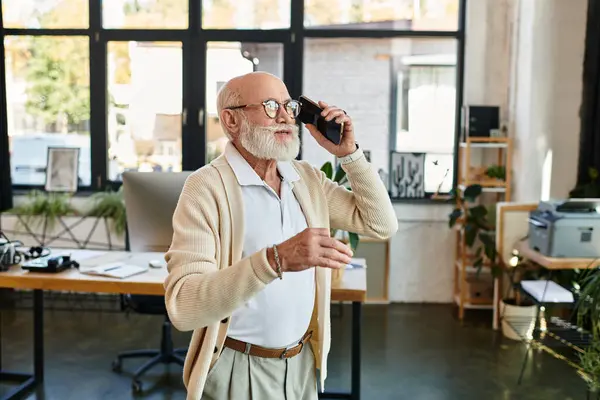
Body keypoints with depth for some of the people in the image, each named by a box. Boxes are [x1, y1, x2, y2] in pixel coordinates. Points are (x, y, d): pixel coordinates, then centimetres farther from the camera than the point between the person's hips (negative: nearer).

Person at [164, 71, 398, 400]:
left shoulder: (307, 178, 2)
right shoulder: (206, 187, -18)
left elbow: (382, 225, 3)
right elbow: (183, 306, -28)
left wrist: (348, 153, -6)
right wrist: (275, 259, -40)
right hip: (238, 369, -6)